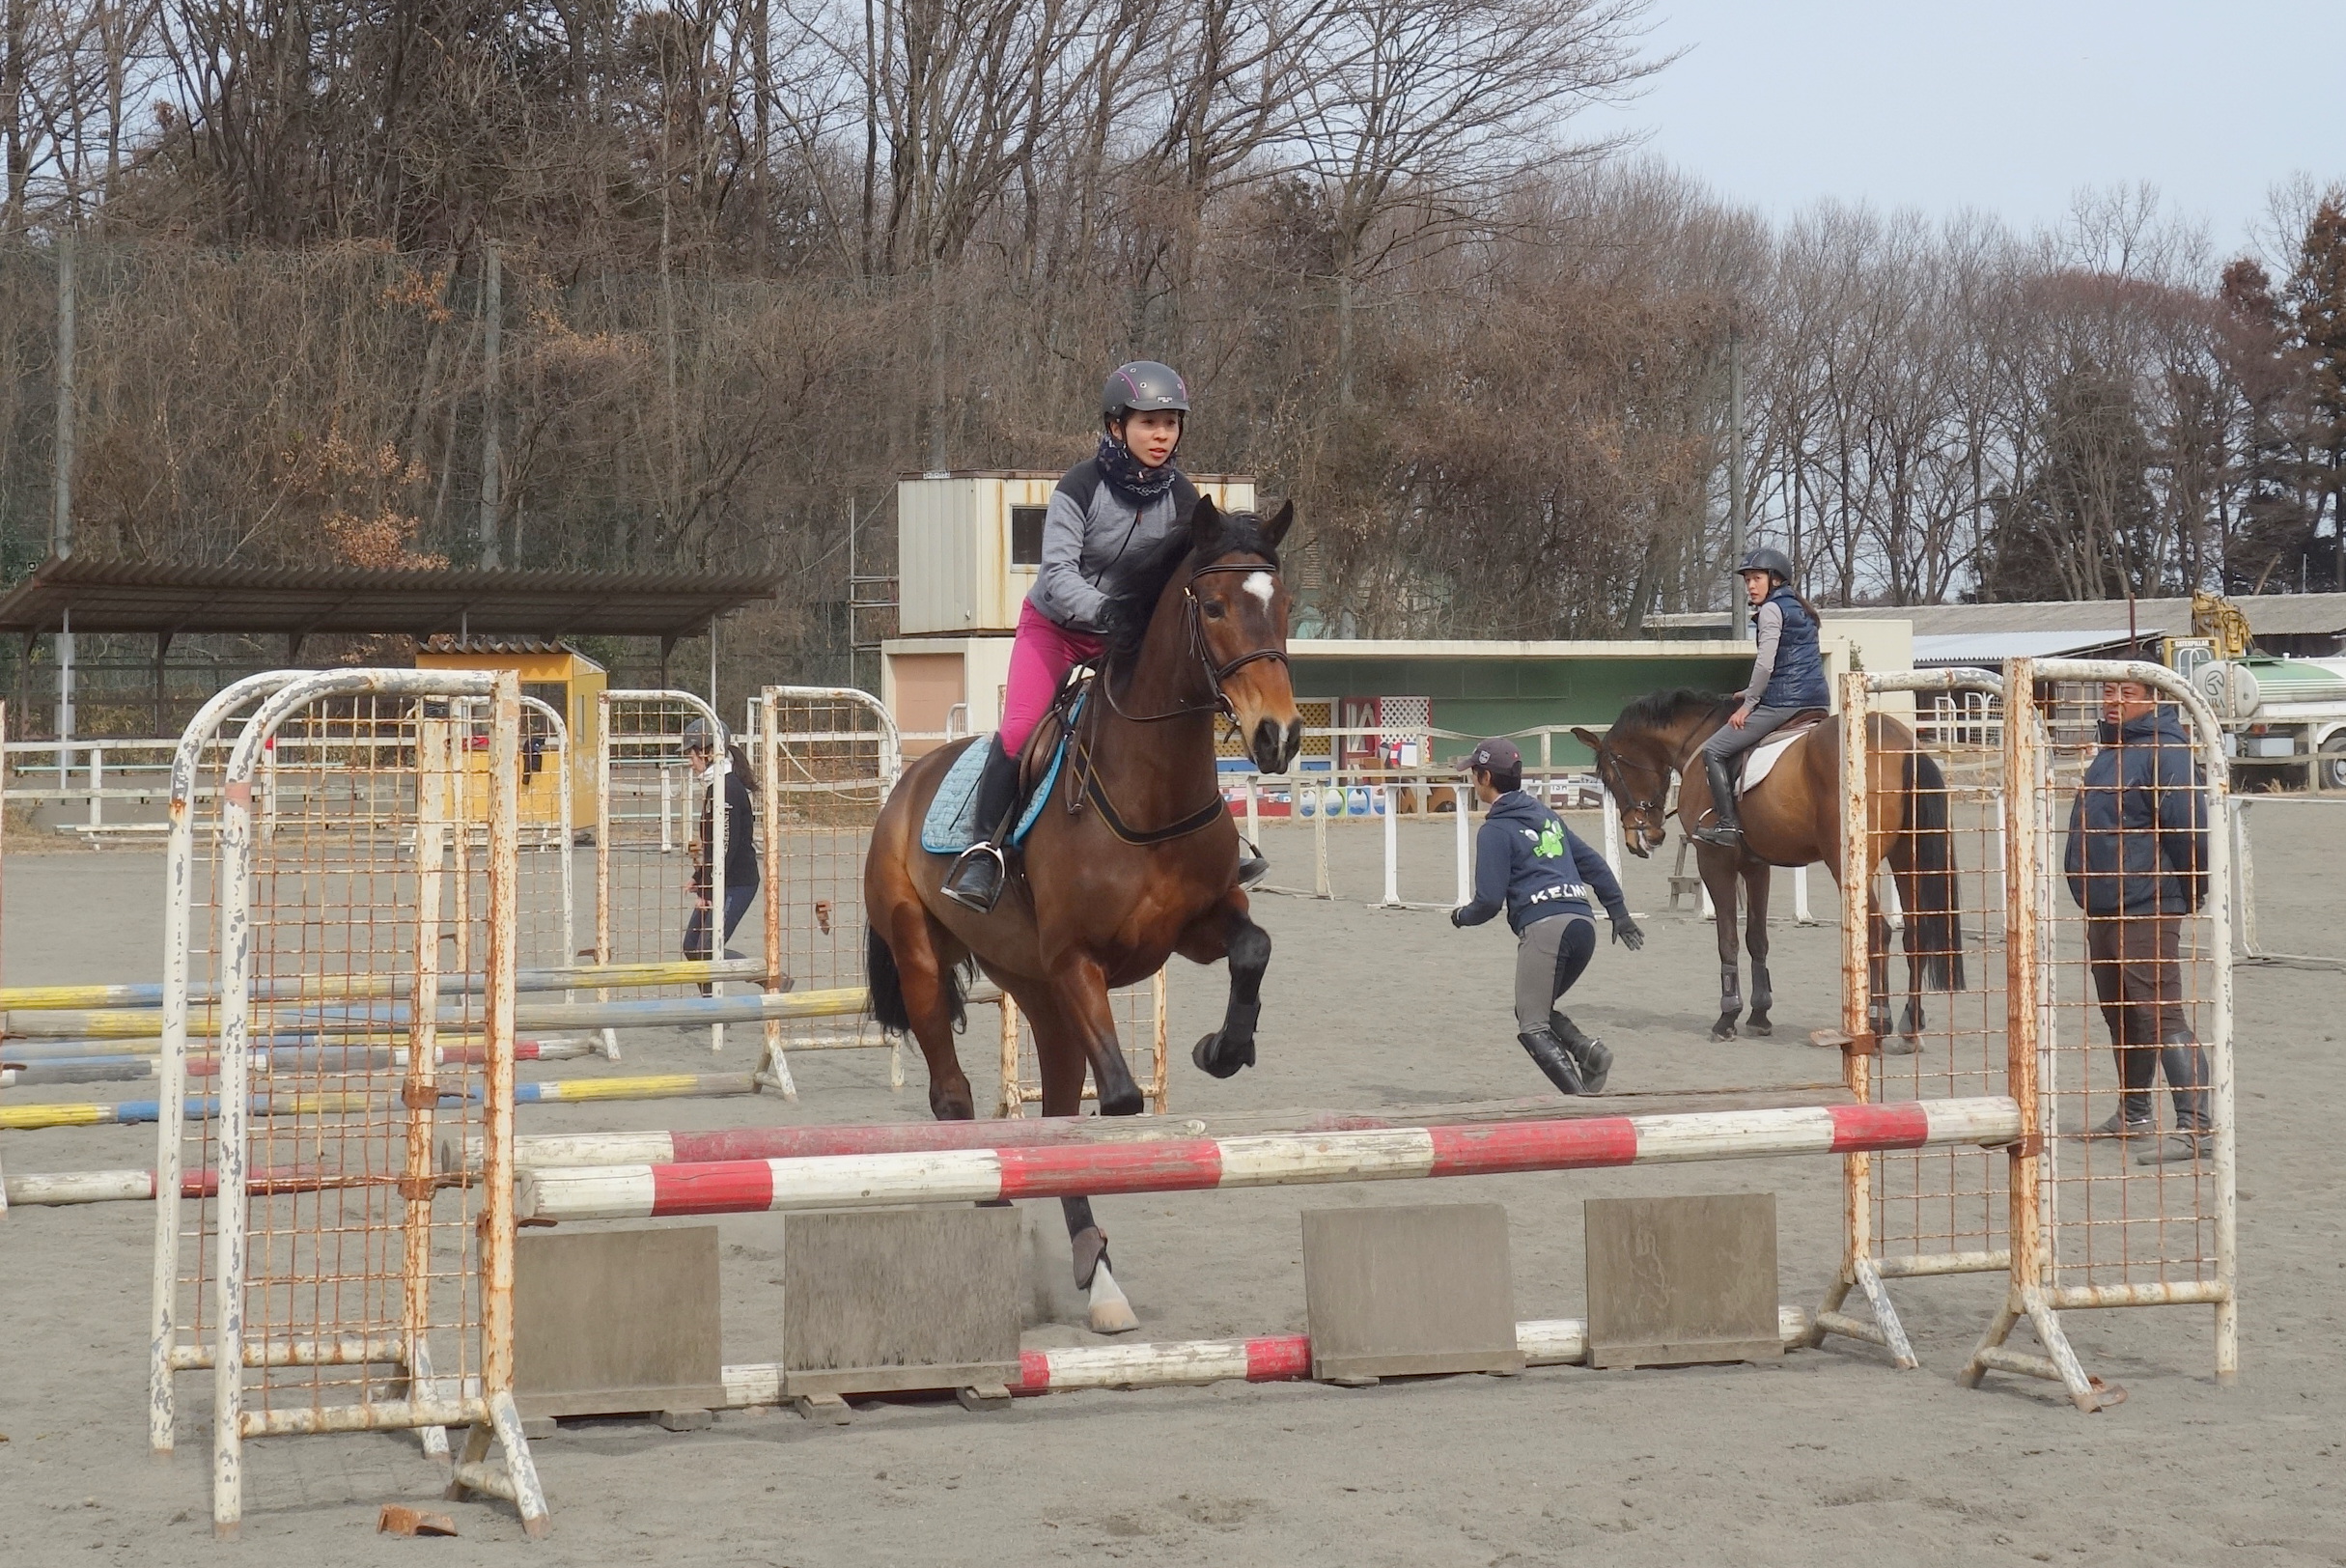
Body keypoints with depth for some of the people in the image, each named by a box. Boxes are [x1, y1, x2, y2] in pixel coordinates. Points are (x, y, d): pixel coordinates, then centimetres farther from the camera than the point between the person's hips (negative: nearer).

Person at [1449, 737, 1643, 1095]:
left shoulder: (1495, 830, 0)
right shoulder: (1546, 815, 23)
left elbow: (1490, 901, -5)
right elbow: (1593, 863, 23)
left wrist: (1461, 916, 15)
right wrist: (1619, 912, 27)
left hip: (1543, 926, -8)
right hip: (1584, 922, 8)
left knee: (1532, 1026, -2)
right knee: (1538, 1010, 21)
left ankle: (1580, 1097, -18)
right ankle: (1587, 1049, -6)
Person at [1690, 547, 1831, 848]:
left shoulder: (1772, 609, -7)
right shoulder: (1801, 609, 21)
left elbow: (1765, 664, -16)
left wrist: (1748, 704, -8)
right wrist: (1754, 693, 23)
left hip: (1785, 701, -10)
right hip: (1817, 699, 10)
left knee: (1714, 750, -5)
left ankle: (1728, 825, -11)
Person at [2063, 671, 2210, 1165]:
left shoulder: (2163, 752, -15)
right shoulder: (2111, 752, 17)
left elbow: (2190, 828, -20)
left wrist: (2189, 893, -11)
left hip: (2146, 911, -10)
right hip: (2103, 910, 10)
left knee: (2160, 1015, -14)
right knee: (2119, 1017, 17)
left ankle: (2194, 1125, -16)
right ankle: (2133, 1114, 29)